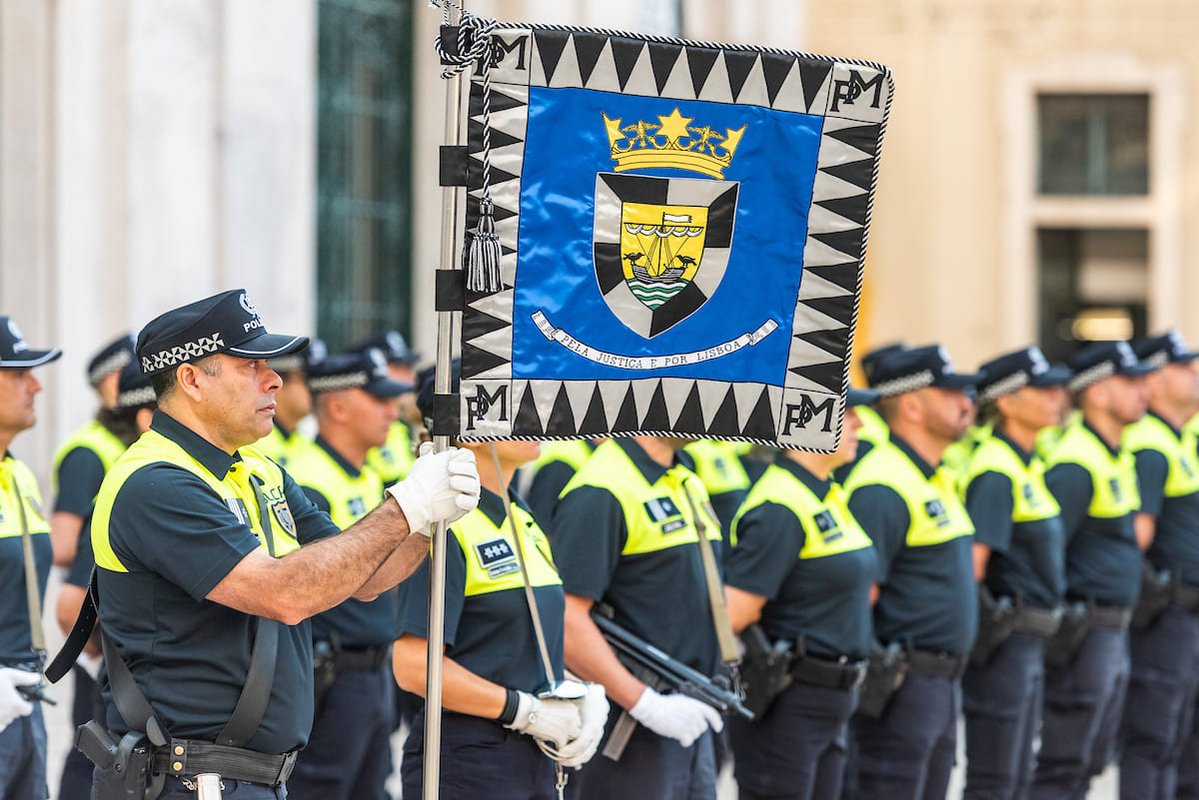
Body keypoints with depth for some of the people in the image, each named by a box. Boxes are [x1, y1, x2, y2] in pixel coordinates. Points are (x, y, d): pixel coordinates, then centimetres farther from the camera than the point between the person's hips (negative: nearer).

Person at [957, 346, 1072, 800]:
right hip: (1003, 641, -10)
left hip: (1028, 640, 10)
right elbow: (970, 564, -23)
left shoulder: (1029, 464, 13)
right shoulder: (996, 472, -17)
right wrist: (968, 635, -18)